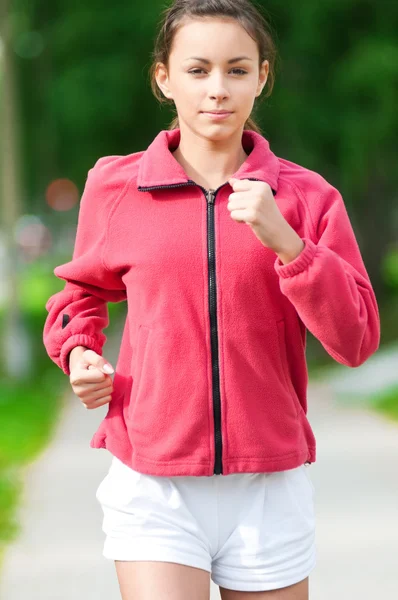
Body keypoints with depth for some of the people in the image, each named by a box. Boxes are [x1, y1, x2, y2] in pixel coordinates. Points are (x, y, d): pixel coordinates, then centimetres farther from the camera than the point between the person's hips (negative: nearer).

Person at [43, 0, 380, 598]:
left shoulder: (307, 196, 0)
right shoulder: (114, 186, 1)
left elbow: (355, 341, -7)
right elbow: (85, 290, 21)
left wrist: (285, 242, -18)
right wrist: (79, 352, 1)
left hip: (270, 487, 1)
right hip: (153, 486, -1)